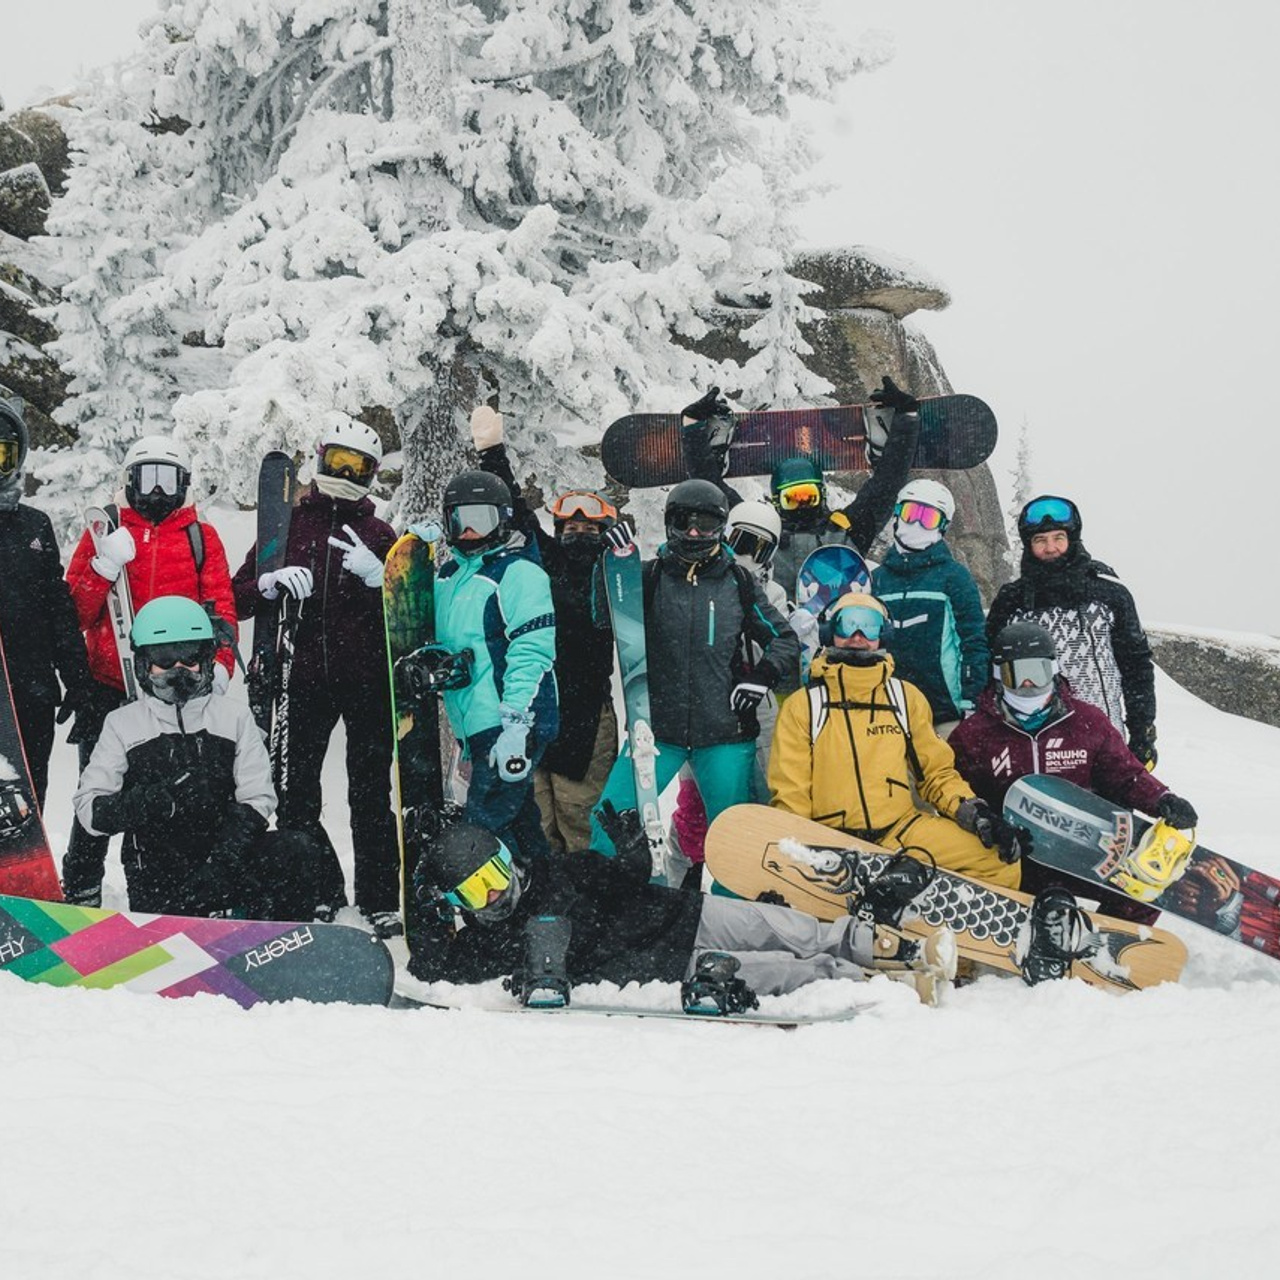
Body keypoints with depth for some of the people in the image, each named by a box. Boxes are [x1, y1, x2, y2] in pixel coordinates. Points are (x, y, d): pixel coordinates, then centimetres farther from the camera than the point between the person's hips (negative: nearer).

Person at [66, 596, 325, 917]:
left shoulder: (234, 717, 9)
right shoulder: (123, 725, 6)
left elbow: (256, 799, -1)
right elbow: (89, 808, -2)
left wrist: (221, 864, -17)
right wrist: (147, 802, -23)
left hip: (227, 868, 1)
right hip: (158, 882, -1)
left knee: (296, 852, -25)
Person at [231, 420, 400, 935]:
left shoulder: (379, 534, 11)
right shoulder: (288, 525, 11)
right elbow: (239, 599, 9)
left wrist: (376, 576, -15)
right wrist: (271, 583, -12)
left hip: (368, 681, -1)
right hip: (307, 679, 1)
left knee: (370, 794, 0)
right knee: (297, 795, 2)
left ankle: (380, 898, 4)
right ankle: (321, 892, 15)